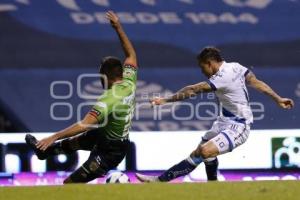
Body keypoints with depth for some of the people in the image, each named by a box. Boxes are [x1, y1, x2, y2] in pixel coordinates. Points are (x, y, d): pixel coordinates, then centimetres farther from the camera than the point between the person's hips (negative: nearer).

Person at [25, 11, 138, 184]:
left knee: (70, 183, -5)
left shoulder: (109, 100, -34)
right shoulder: (130, 82, -11)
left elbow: (84, 125, -41)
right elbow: (131, 55, 8)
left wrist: (54, 137, -40)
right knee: (72, 142, 35)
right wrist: (118, 28, 8)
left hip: (109, 152, -10)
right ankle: (44, 150, 62)